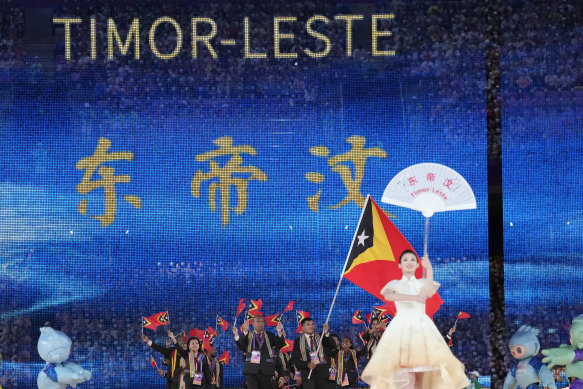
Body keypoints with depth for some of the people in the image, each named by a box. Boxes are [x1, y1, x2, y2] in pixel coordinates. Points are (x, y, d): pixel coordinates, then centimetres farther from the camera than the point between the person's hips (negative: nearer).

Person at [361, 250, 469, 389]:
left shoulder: (422, 283, 17)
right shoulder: (395, 284, 12)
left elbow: (429, 293, -8)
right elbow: (387, 296, -14)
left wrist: (429, 269, -9)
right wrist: (414, 297, -22)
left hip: (421, 326, 2)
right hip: (401, 326, -2)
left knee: (420, 374, -6)